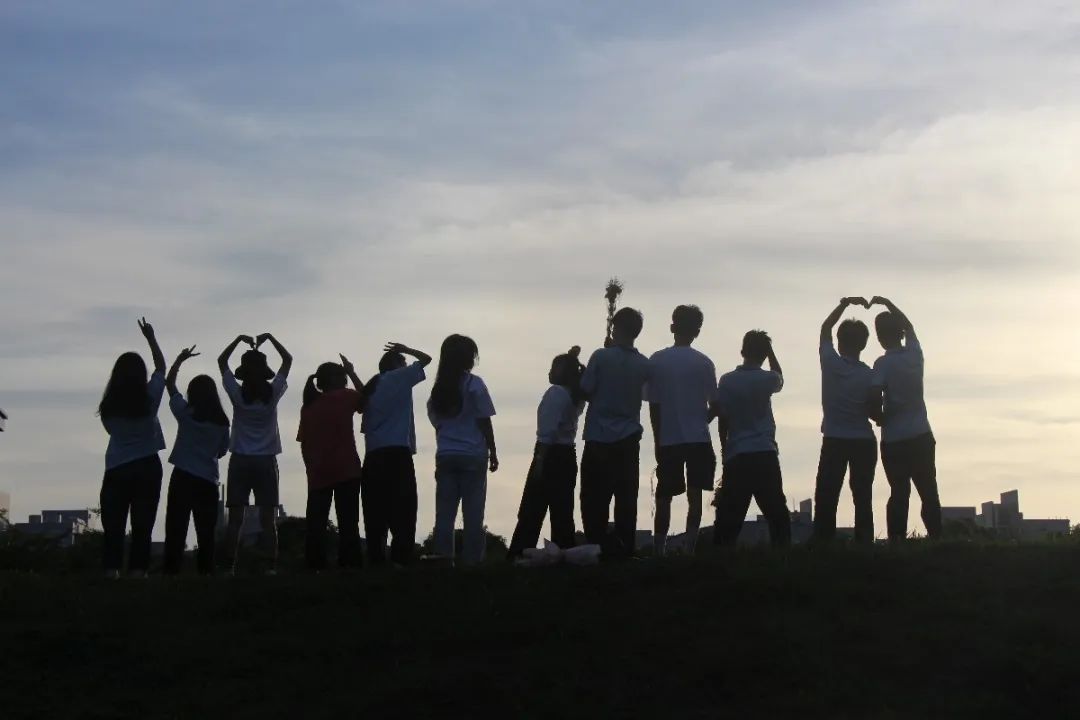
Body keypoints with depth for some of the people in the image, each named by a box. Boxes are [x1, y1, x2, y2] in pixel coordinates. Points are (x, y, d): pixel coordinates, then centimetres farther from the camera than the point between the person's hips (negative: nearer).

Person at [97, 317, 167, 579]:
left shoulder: (109, 406, -3)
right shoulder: (150, 398, -6)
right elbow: (161, 367, 8)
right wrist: (151, 338, 17)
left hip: (116, 469, 1)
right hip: (147, 467, -1)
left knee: (113, 523, 3)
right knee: (142, 523, 0)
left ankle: (111, 569, -4)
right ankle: (137, 570, -6)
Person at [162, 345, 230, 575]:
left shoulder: (185, 413, -4)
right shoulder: (221, 422, 1)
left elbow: (169, 383, 7)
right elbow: (222, 451, 10)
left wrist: (180, 359, 15)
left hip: (182, 477, -2)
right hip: (208, 480, 2)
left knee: (176, 527, -2)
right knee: (206, 530, 5)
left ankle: (172, 569, -7)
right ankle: (206, 569, 0)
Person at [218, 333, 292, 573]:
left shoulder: (238, 394, -5)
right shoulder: (273, 393, -5)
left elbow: (221, 361, 7)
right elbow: (288, 359, 7)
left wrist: (240, 339, 7)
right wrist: (269, 338, 7)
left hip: (240, 461, 0)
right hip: (266, 461, 0)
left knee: (235, 519, -1)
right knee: (268, 519, -1)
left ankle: (229, 567, -5)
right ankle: (271, 567, -7)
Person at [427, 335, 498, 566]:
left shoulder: (438, 389, 12)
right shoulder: (473, 384, -4)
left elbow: (437, 422, 12)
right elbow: (484, 422, -5)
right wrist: (493, 452, 0)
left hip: (445, 456, 4)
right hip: (472, 455, -4)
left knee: (445, 513, 3)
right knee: (473, 514, -2)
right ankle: (471, 561, -5)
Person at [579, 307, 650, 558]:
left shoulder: (601, 357, -10)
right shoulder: (644, 365, 3)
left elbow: (586, 391, -6)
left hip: (599, 437, -4)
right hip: (628, 438, 4)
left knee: (595, 499, 2)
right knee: (626, 497, 6)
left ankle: (598, 547, -2)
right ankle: (624, 548, 4)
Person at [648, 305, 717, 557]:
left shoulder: (656, 361, -1)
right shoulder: (704, 363, -2)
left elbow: (653, 404, 0)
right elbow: (714, 404, 2)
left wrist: (658, 439, 8)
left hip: (668, 439, 1)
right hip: (698, 438, -1)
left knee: (664, 496, 8)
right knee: (694, 495, 3)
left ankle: (659, 550, 7)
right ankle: (690, 548, -3)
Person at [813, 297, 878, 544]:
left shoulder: (830, 363, -6)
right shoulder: (869, 376, -8)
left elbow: (825, 328, 10)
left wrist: (845, 303, 12)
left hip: (834, 441, 0)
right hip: (864, 442, 0)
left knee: (826, 498, 0)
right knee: (862, 497, 4)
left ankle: (823, 543, -8)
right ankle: (864, 542, -2)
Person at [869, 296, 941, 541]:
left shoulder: (883, 363, -11)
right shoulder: (915, 353, 4)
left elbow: (875, 398, -20)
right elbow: (909, 326, 24)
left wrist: (880, 416, 0)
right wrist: (887, 304, 30)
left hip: (894, 439, -3)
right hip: (921, 435, 3)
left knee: (899, 493, -1)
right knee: (929, 491, 5)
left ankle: (897, 541, -4)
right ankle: (936, 538, 2)